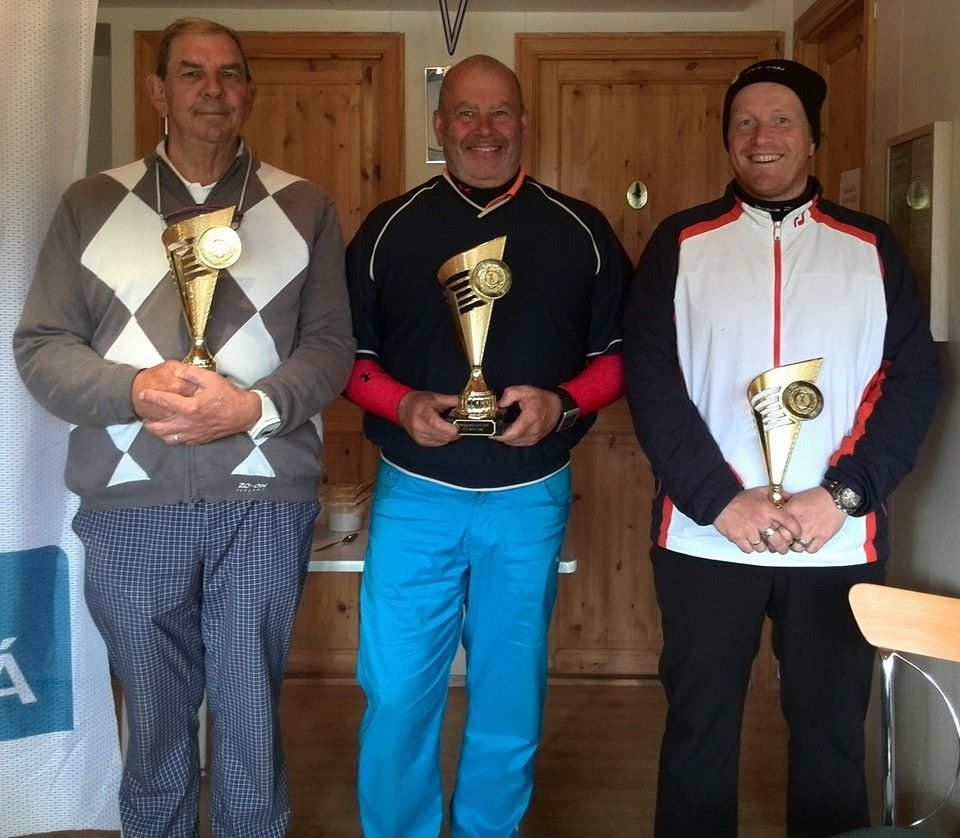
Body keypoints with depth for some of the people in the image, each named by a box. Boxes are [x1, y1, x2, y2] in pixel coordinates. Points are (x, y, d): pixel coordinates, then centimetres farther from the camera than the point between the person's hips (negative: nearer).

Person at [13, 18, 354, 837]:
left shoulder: (305, 207, 7)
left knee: (250, 725, 9)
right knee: (154, 724, 14)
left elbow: (330, 344, 2)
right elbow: (40, 346, 3)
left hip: (264, 501, 0)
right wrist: (134, 392, -16)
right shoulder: (91, 204, 7)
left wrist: (255, 407, -16)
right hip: (129, 504, 1)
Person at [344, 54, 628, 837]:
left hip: (530, 499, 1)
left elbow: (618, 352, 6)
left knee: (510, 692, 13)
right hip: (415, 496, 0)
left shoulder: (581, 231, 3)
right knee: (397, 693, 3)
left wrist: (562, 403, -13)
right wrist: (402, 405, -14)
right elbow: (349, 351, 5)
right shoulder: (388, 228, 3)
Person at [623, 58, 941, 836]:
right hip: (704, 538, -1)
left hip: (839, 542, 1)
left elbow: (915, 380, 2)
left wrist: (841, 494, -11)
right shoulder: (681, 243, 4)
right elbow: (650, 380, -4)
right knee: (699, 728, 10)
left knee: (832, 730, 12)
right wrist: (721, 500, -13)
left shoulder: (872, 247, 8)